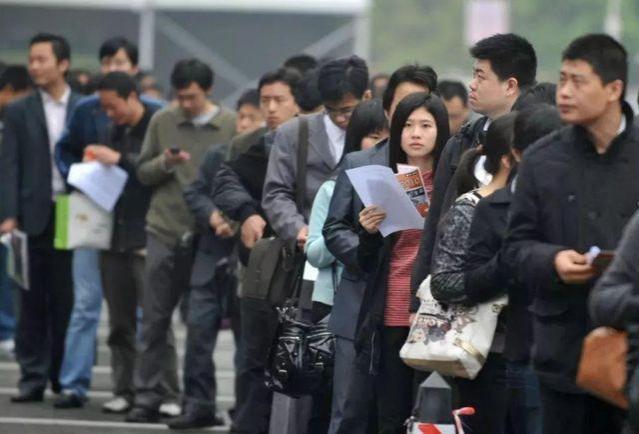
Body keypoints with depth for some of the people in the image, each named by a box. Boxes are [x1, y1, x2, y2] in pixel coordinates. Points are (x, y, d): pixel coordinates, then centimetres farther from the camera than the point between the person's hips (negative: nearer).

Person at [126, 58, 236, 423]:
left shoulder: (232, 125, 0)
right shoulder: (162, 122, 6)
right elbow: (143, 172, 9)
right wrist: (165, 163, -11)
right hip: (165, 232, 2)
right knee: (155, 320, 3)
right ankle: (147, 398, 7)